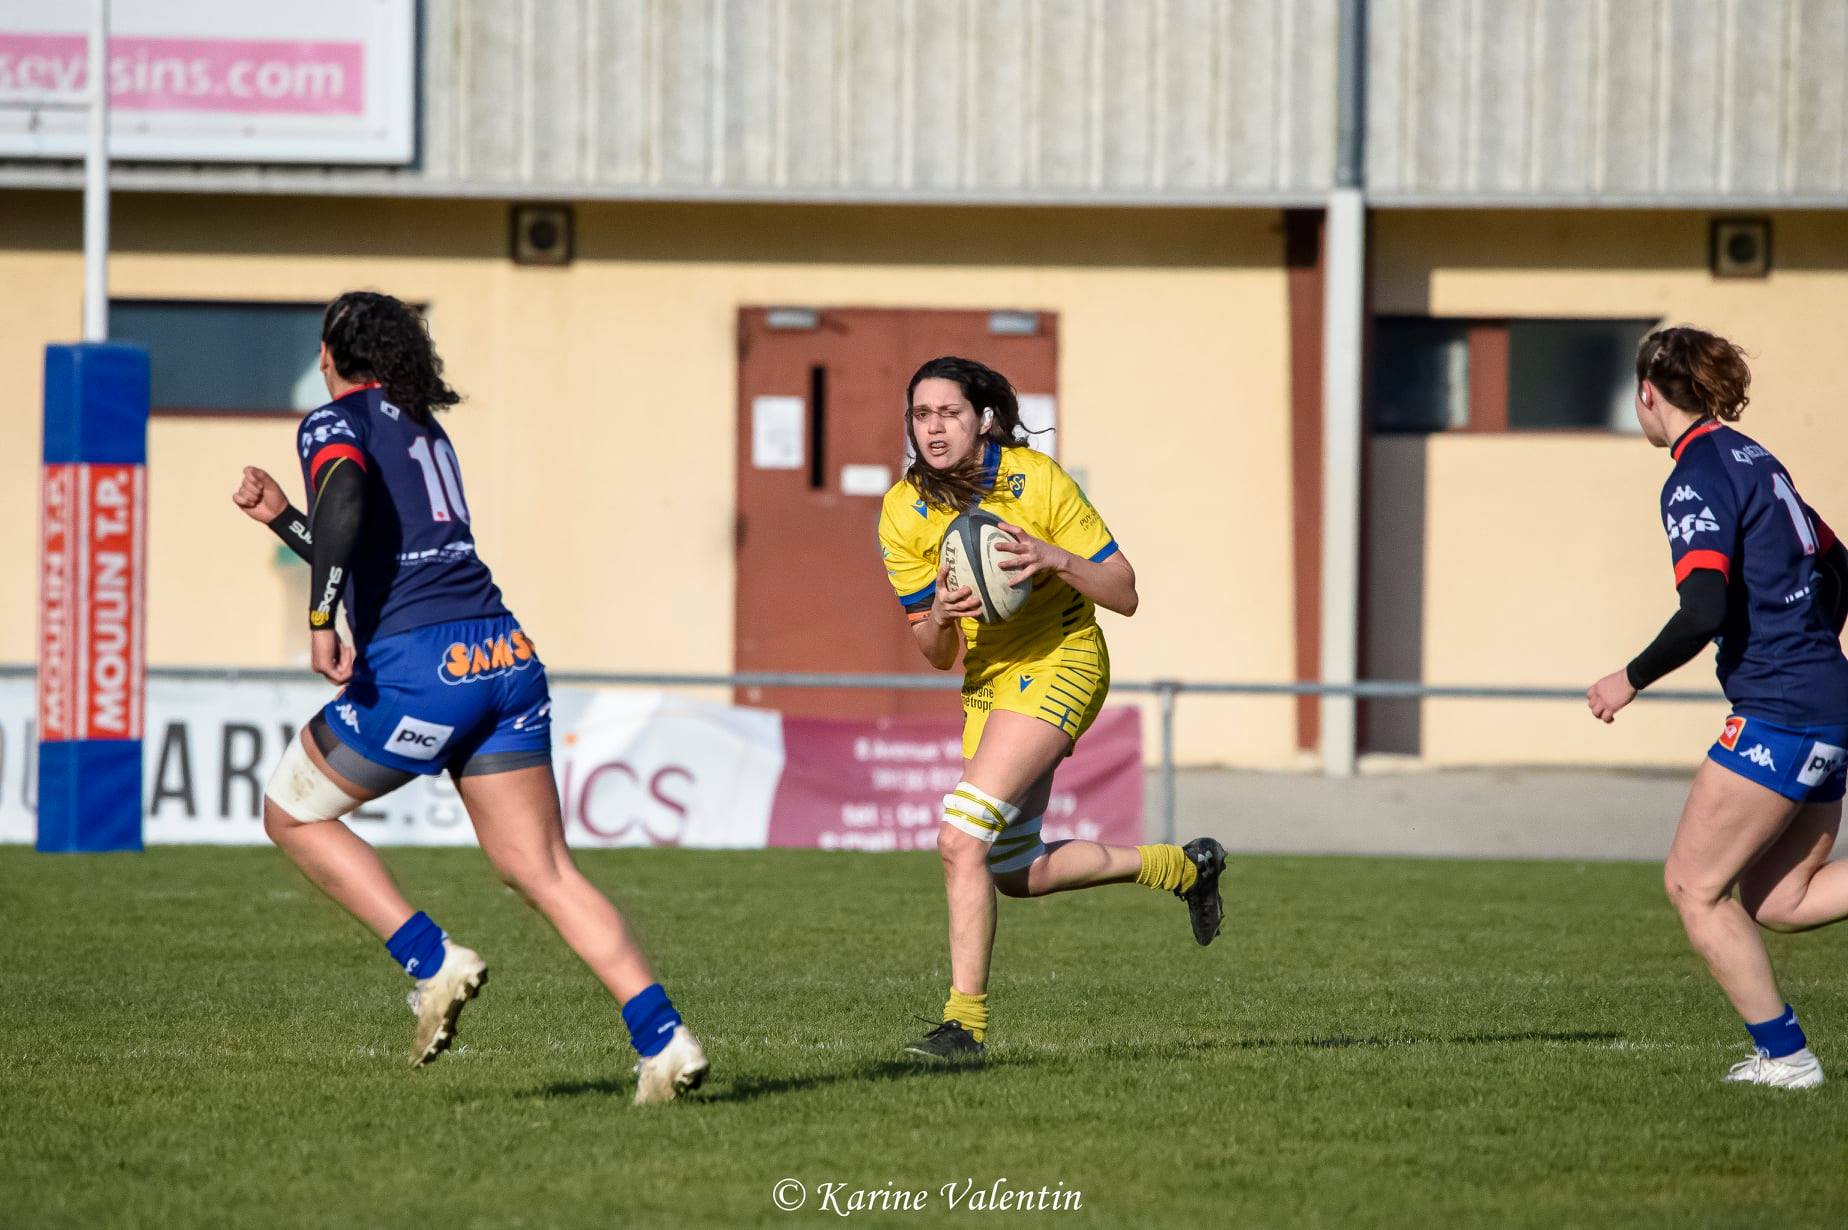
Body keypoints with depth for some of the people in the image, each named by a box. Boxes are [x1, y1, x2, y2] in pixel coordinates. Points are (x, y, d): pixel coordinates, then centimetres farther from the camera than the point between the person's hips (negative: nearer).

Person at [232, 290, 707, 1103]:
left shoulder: (335, 422, 3)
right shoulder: (426, 430, 26)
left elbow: (345, 507, -21)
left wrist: (319, 624, -21)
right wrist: (279, 517, 35)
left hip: (418, 666, -7)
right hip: (505, 652, 7)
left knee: (291, 814, 14)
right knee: (543, 871, 4)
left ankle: (433, 962, 0)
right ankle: (664, 1042, -11)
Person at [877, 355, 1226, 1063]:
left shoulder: (1037, 481, -17)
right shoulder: (903, 513, -6)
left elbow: (1124, 595, -12)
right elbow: (936, 655, -1)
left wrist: (1056, 558, -29)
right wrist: (940, 617, -24)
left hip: (1059, 661, -7)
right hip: (988, 680, 7)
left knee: (962, 839, -22)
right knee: (1017, 874, 14)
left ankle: (966, 1023, -16)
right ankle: (1184, 866, 35)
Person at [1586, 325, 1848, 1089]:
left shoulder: (1696, 479, -12)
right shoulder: (1752, 460, 16)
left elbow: (1703, 611, -23)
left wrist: (1631, 680, -10)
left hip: (1778, 713, -9)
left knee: (1694, 885, 0)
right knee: (1778, 900, 12)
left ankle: (1784, 1055, 1)